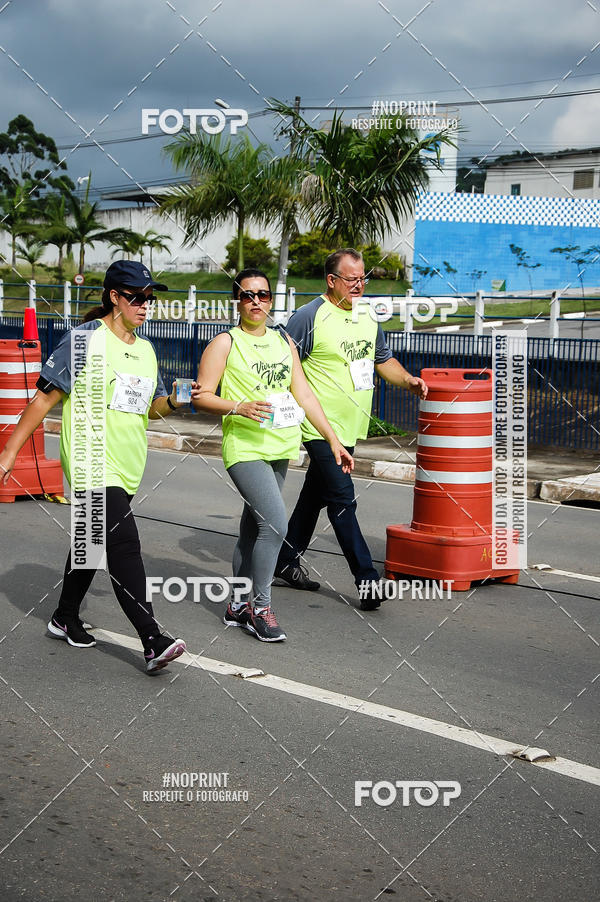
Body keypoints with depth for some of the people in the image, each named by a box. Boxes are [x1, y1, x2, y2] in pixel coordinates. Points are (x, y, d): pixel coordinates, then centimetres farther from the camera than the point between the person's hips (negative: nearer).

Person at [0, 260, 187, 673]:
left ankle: (66, 618, 35)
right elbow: (45, 397, -8)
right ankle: (153, 641, -22)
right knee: (124, 545, -17)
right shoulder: (86, 340, -9)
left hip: (126, 468, 8)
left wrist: (172, 402, -2)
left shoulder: (146, 349, 13)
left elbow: (151, 407, 22)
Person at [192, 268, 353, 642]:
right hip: (244, 447, -6)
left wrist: (333, 439, 11)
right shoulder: (225, 343, -2)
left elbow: (304, 393, 15)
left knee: (254, 528, 12)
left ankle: (239, 606, 23)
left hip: (279, 448, 6)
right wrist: (239, 407, -22)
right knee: (276, 523, -18)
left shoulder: (283, 341, 14)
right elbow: (201, 396, -5)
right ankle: (261, 607, -6)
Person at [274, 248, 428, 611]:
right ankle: (367, 579, -9)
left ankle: (287, 560, 30)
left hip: (351, 427, 8)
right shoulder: (309, 317, -11)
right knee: (343, 501, -10)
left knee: (316, 495, 17)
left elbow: (383, 359, 22)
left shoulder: (367, 316, 12)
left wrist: (408, 380, 4)